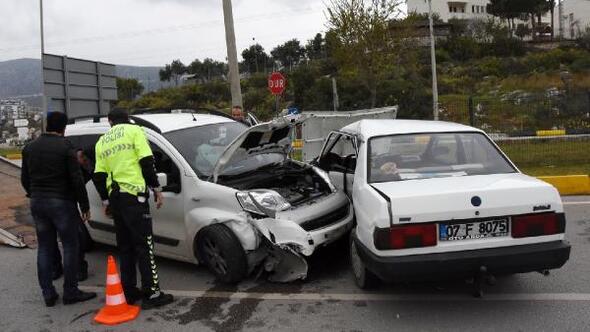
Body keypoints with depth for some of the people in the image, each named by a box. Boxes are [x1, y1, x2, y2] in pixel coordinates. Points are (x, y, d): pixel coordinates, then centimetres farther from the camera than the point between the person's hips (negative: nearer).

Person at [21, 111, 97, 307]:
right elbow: (76, 180, -12)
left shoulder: (30, 148, 9)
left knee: (45, 248, 11)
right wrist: (85, 206, -6)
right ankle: (70, 292, 6)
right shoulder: (65, 148, -10)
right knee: (70, 247, 2)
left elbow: (25, 179, 15)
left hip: (37, 203, 6)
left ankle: (48, 294, 15)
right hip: (61, 203, -6)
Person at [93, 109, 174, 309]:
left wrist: (105, 200, 23)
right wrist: (156, 187, -3)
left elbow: (98, 175, 15)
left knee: (125, 247, 13)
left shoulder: (102, 141, 19)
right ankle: (151, 294, -6)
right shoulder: (134, 130, 2)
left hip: (114, 197, 6)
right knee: (144, 245, -5)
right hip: (133, 194, -6)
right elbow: (146, 161, -8)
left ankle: (129, 292, 17)